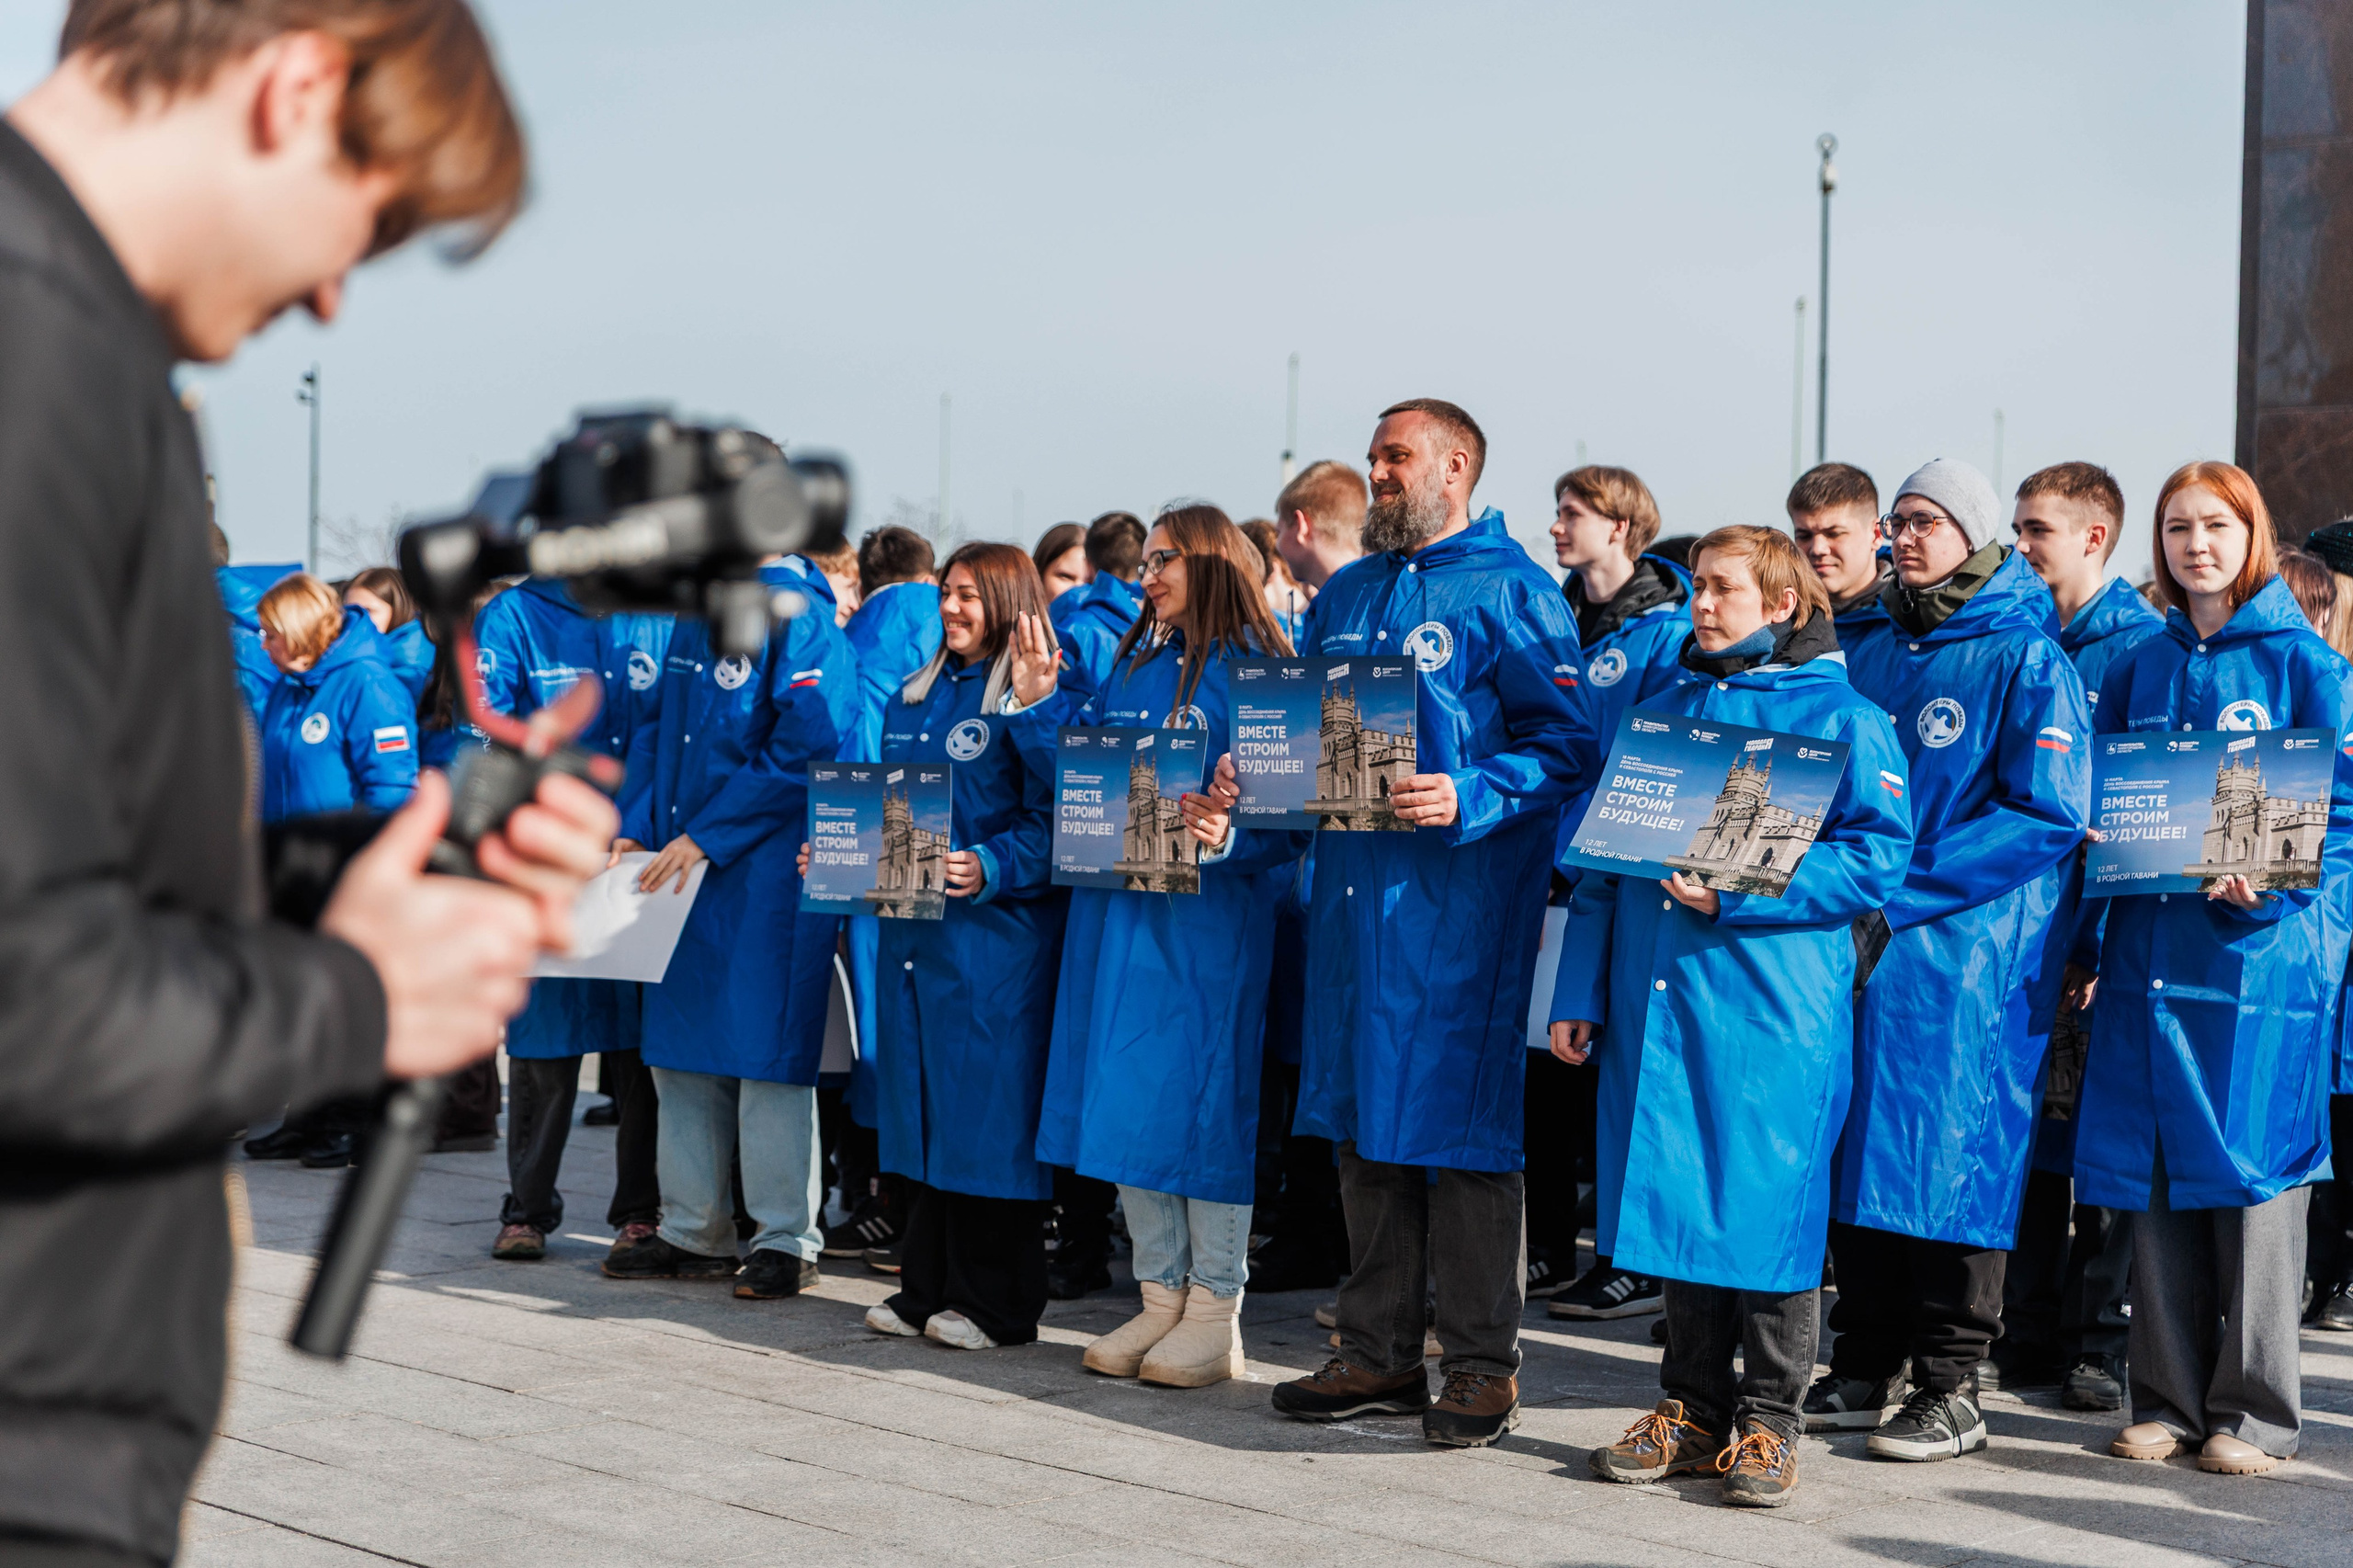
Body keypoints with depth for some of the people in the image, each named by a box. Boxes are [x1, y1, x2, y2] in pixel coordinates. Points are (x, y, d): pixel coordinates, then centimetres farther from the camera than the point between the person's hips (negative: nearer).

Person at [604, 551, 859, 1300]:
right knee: (681, 1047, 11)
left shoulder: (794, 614, -12)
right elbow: (655, 730, 20)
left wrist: (705, 837, -17)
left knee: (766, 1048, -4)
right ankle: (693, 1231, 21)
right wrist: (637, 827, 4)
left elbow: (806, 747, -19)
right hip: (682, 869, 8)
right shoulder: (694, 616, 14)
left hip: (768, 872, -8)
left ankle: (788, 1240, 6)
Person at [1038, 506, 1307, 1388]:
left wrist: (1226, 838, -28)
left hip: (1210, 912, -7)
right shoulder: (1133, 665, 17)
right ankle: (1161, 1299, 16)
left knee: (1201, 1093, -5)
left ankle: (1216, 1317, 4)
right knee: (1123, 1095, 7)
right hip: (1120, 905, 7)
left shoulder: (1254, 669, -5)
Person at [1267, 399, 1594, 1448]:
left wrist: (1470, 799, -24)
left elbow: (1565, 741, -11)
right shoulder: (1345, 596, 18)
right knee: (1362, 1122, 11)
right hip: (1351, 880, 7)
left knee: (1458, 1123, -4)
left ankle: (1483, 1364, 4)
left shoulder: (1510, 593, -5)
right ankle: (1379, 1351, 20)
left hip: (1458, 894, -7)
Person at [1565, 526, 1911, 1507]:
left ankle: (1767, 1424, 10)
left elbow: (1878, 857, -9)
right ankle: (1691, 1409, 19)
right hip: (1657, 998, 5)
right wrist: (1579, 993, 10)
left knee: (1767, 1205, -2)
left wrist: (1740, 892, -17)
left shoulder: (1841, 716, 0)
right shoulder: (1667, 710, 16)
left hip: (1773, 1009, -5)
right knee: (1676, 1197, 8)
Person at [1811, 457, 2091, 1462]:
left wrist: (1900, 891, -17)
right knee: (1859, 1151, 8)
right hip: (1865, 948, 6)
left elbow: (2048, 815, -14)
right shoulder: (1874, 656, 15)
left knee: (1952, 1154, -4)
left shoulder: (2028, 660, -5)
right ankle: (1863, 1369, 18)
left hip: (1971, 949, -6)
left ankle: (1950, 1389, 5)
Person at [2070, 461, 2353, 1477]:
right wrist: (2087, 944, 9)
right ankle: (2169, 1401, 16)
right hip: (2149, 948, 4)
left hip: (2260, 954, -4)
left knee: (2253, 1172, -1)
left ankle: (2256, 1412, 8)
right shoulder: (2139, 669, 13)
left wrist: (2272, 886, -20)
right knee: (2155, 1176, 6)